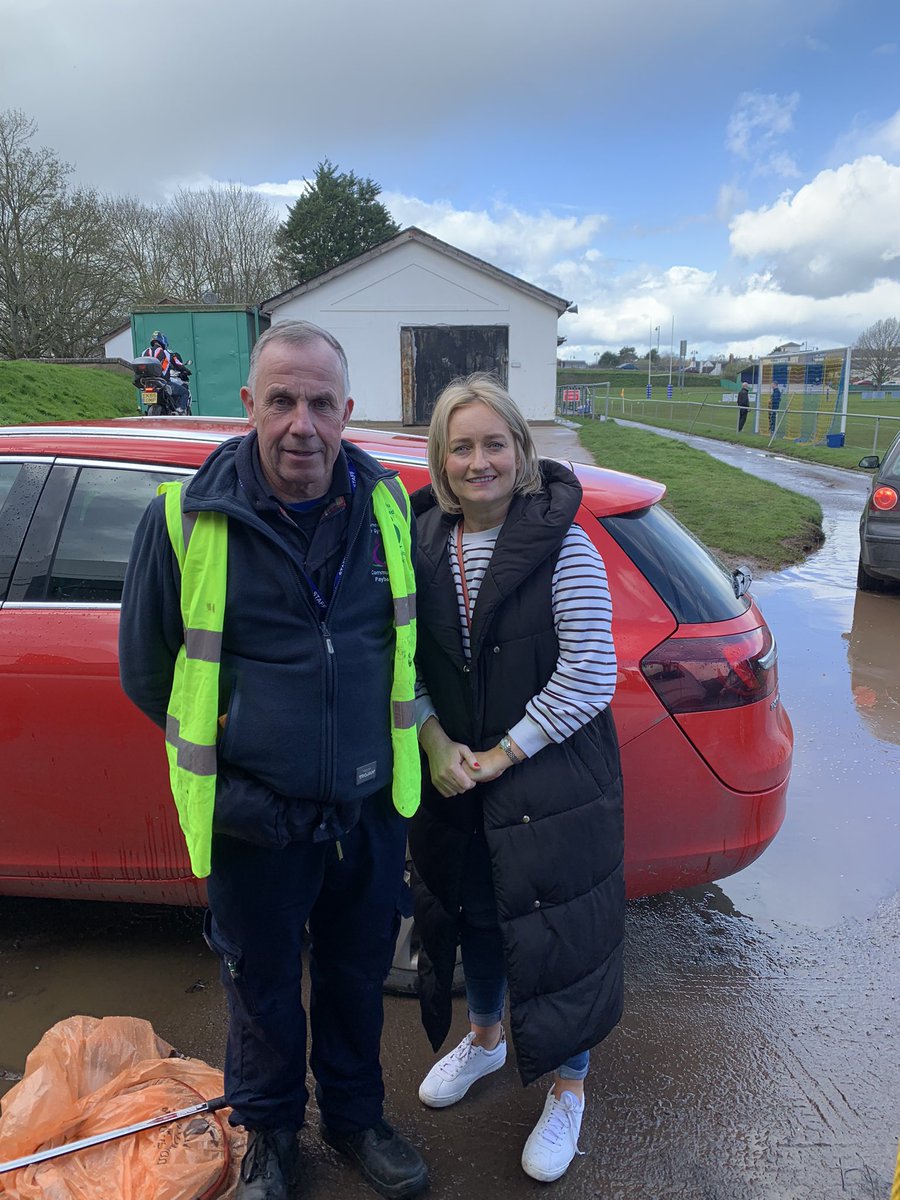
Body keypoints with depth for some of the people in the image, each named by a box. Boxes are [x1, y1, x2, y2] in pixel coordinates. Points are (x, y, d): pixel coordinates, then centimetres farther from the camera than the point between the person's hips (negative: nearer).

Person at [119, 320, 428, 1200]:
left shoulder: (386, 506, -4)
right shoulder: (186, 519, -13)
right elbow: (144, 667, 1)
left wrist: (426, 733, 10)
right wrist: (224, 739, 3)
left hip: (370, 807, 3)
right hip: (253, 818, -2)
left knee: (358, 976, 22)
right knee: (263, 987, 19)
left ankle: (354, 1117, 49)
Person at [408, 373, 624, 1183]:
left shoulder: (565, 549, -16)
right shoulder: (424, 545, -1)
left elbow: (589, 677, -19)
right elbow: (405, 660, 2)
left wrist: (502, 755, -16)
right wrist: (437, 744, -10)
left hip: (553, 778, -4)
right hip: (454, 776, 5)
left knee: (558, 929, 7)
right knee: (474, 907, 21)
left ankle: (568, 1087, 33)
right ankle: (486, 1037, 49)